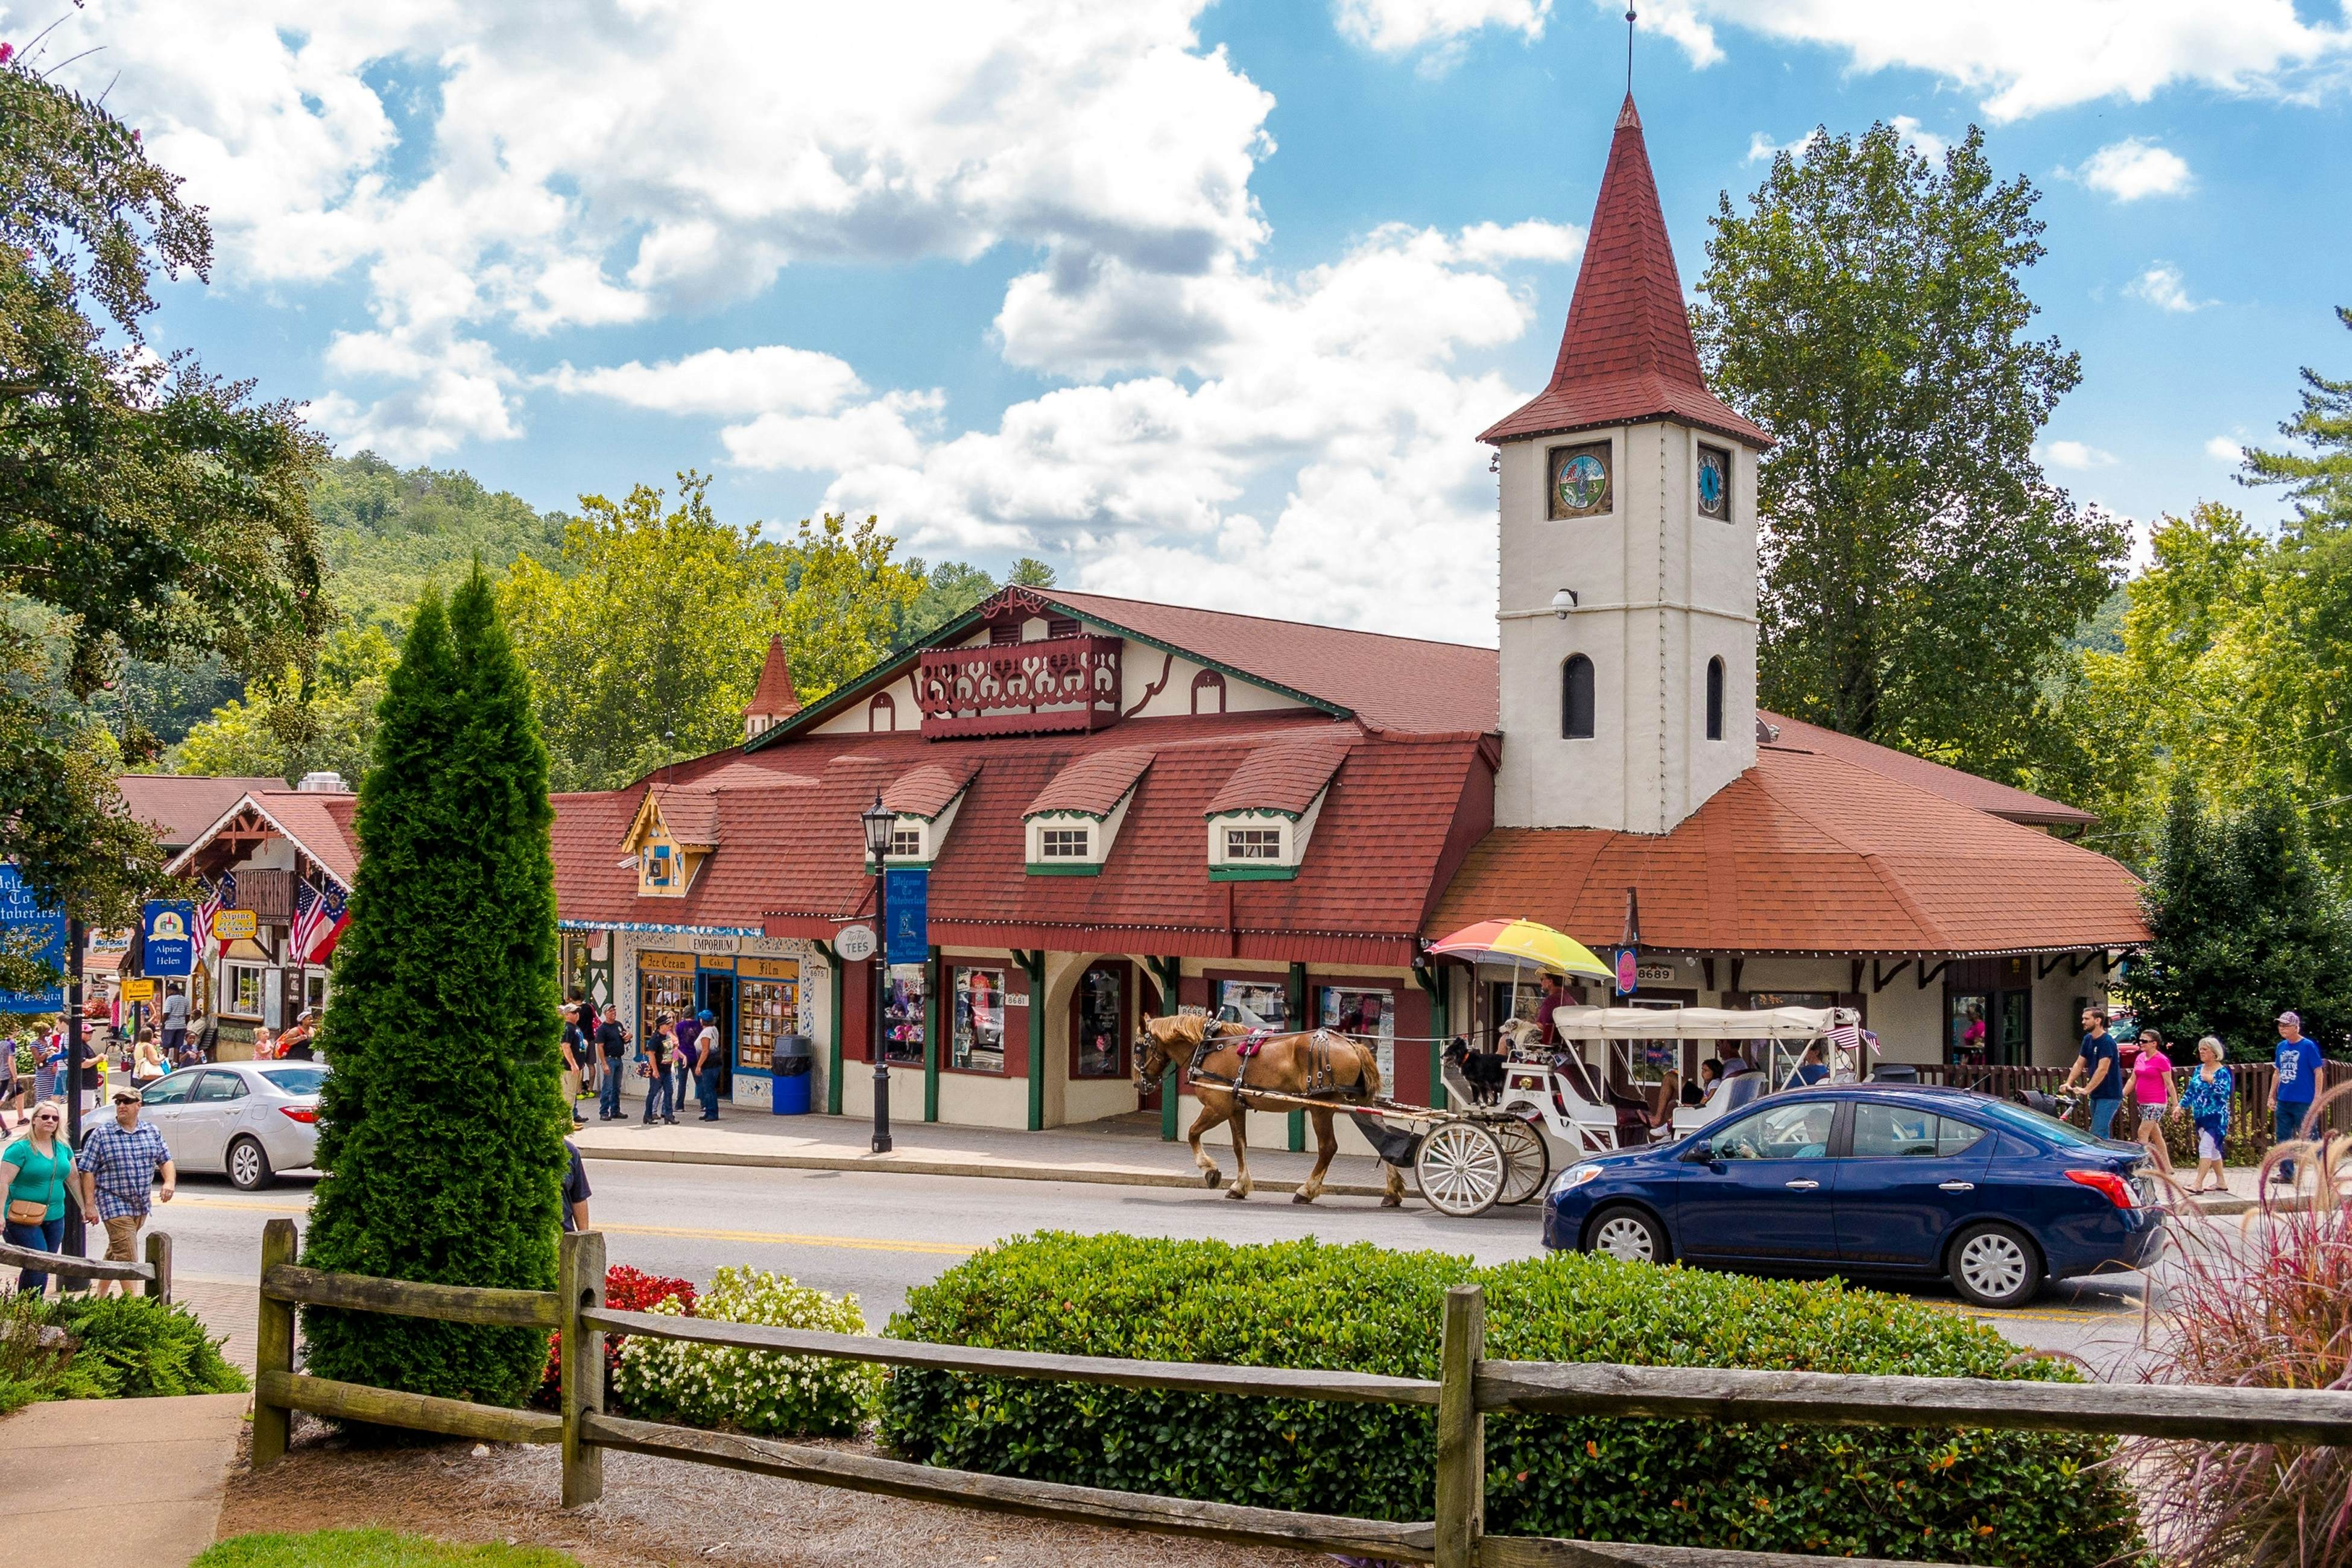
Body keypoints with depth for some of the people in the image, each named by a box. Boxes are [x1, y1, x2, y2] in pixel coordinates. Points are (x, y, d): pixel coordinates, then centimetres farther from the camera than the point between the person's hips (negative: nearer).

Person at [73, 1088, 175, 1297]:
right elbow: (88, 1171, -6)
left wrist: (170, 1182, -8)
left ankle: (100, 1296, 32)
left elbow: (166, 1161, 12)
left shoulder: (152, 1133, 6)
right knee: (127, 1255, -12)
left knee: (116, 1253, 18)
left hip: (141, 1206, 5)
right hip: (114, 1204, -5)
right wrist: (90, 1204, -11)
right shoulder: (101, 1134, -6)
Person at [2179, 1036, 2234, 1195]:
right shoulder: (2198, 1070, 11)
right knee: (2213, 1149, 13)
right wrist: (2181, 1106, 7)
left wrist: (2212, 1081, -23)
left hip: (2216, 1117, -7)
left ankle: (2198, 1184, -15)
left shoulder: (2222, 1072, -8)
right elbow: (2190, 1091, 15)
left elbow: (2225, 1093, -18)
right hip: (2200, 1116, 7)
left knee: (2205, 1148, -13)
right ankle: (2221, 1182, 22)